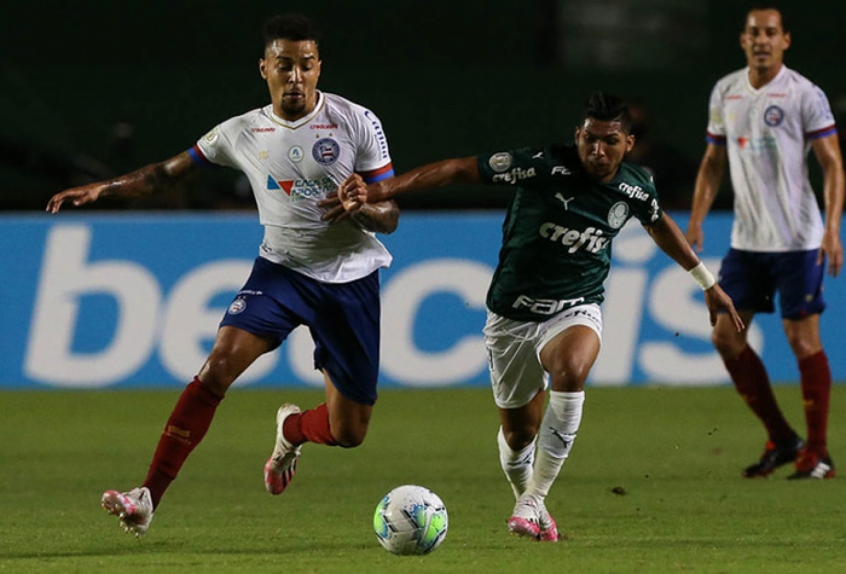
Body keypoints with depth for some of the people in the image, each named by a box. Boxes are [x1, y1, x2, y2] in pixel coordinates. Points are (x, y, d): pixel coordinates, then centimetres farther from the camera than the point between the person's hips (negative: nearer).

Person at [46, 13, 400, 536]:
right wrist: (102, 189, -1)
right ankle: (149, 498, -25)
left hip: (351, 281, 0)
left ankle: (293, 429, 42)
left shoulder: (357, 122, -7)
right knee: (218, 366, -25)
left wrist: (363, 209, -27)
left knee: (348, 433, 3)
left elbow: (390, 217, -5)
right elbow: (170, 171, 12)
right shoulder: (243, 133, 0)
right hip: (282, 270, 0)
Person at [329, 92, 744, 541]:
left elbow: (659, 224, 19)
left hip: (576, 309, 1)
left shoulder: (635, 188, -5)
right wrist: (379, 190, -29)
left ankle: (533, 500, -24)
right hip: (513, 314, -1)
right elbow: (459, 169, -20)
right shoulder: (544, 166, -19)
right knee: (518, 431, 6)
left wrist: (707, 282, 28)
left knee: (570, 370, -34)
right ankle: (527, 500, 42)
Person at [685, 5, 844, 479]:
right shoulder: (725, 93, 9)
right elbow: (714, 161, 17)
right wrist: (696, 219, 6)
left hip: (797, 240, -6)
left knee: (803, 339, -5)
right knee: (726, 336, 2)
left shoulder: (804, 95, -8)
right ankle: (781, 439, 14)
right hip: (747, 240, 6)